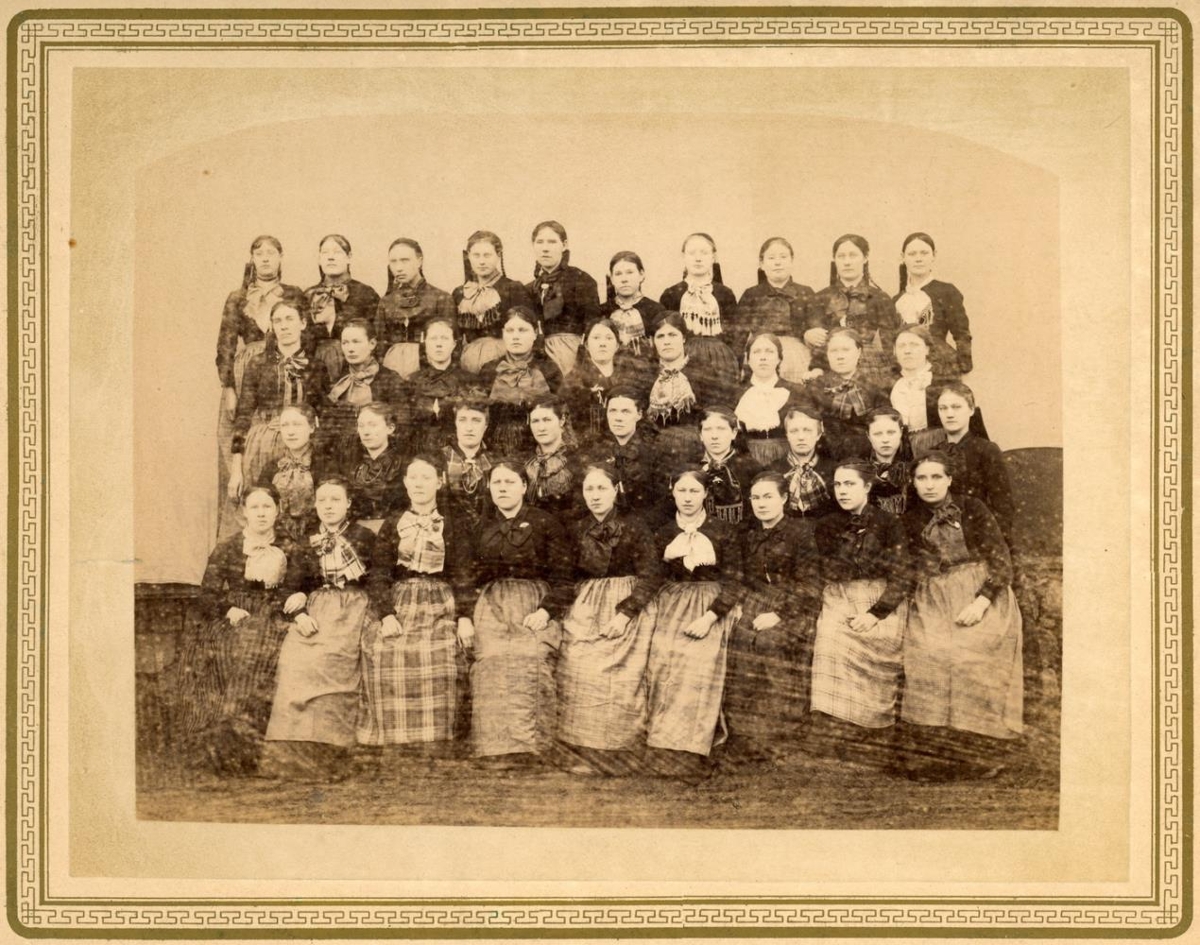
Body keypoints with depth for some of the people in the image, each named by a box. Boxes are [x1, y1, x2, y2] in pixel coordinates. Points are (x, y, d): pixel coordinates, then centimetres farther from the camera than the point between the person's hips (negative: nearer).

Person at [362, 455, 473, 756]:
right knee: (382, 650, -28)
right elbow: (378, 575, 6)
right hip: (400, 602, 2)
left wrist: (465, 616, -11)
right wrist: (387, 614, -10)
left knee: (437, 652, -31)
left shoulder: (454, 525, 10)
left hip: (441, 605, -1)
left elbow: (462, 576, 4)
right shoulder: (392, 526, 14)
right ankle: (392, 737, -22)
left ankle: (435, 739, -26)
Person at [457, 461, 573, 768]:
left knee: (529, 671, -18)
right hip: (489, 607, 3)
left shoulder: (545, 523, 5)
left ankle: (527, 747, -16)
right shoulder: (482, 529, 18)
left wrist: (547, 610, -14)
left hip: (533, 607, -3)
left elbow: (561, 575, 0)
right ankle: (495, 748, -12)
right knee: (490, 674, -13)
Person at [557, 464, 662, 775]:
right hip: (585, 609, 4)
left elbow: (650, 577, -8)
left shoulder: (634, 527, -5)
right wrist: (577, 607, 1)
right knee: (580, 678, -8)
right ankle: (589, 753, 0)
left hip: (626, 609, -4)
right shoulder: (579, 530, 10)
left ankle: (617, 755, -3)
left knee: (619, 681, -12)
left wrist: (626, 613, -16)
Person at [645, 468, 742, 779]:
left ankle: (690, 758, -12)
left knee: (697, 678, -16)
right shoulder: (662, 534, 9)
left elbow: (733, 581, -2)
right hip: (670, 611, 2)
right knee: (665, 677, -13)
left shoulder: (723, 532, 1)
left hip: (710, 612, -2)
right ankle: (664, 752, -6)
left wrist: (709, 617, -14)